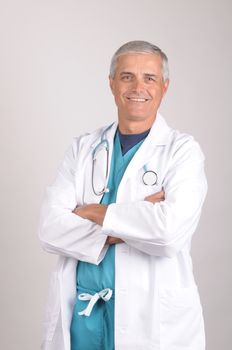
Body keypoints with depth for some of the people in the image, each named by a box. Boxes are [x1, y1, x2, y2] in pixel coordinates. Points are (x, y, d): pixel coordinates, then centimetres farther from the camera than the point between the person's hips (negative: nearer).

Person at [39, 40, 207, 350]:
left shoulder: (183, 150, -6)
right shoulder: (84, 147, 5)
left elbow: (171, 230, -22)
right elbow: (50, 228, -7)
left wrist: (96, 212, -11)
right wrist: (133, 221, -17)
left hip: (151, 312, -2)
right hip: (81, 307, 3)